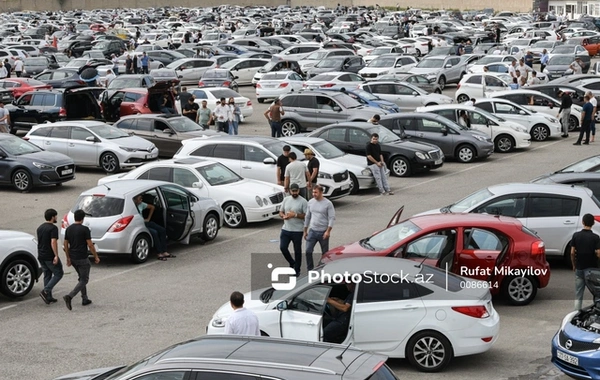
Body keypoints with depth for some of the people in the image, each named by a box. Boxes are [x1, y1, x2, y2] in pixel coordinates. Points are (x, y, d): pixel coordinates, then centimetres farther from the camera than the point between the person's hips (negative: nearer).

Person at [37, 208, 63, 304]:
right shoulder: (53, 228, -14)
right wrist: (56, 255, -25)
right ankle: (45, 291, -11)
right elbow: (53, 242, -24)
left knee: (47, 275, 13)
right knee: (58, 273, 3)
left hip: (41, 256, 8)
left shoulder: (40, 228, 12)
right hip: (50, 256, -8)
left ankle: (49, 297, 12)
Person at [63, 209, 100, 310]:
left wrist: (68, 258, 15)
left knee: (81, 278, 21)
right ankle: (69, 296, -19)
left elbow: (65, 245, 8)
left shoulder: (68, 229, 5)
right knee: (84, 280, -1)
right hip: (82, 259, -7)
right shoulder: (84, 229, -14)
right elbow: (90, 245, -13)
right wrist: (96, 256, -2)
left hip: (73, 258, 7)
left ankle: (85, 299, 22)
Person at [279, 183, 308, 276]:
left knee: (297, 251, 4)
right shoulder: (286, 199, 7)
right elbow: (281, 212, 13)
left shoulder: (303, 201, -9)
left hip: (297, 231, -5)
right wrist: (284, 216, -10)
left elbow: (306, 216, -12)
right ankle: (292, 263, 24)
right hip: (286, 229, 5)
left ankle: (297, 270, 17)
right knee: (283, 247, 0)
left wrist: (295, 215, -22)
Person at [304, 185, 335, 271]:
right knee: (308, 251, -7)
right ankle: (310, 270, 2)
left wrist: (328, 231, -19)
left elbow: (332, 218, -11)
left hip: (323, 232, -3)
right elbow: (307, 217, 13)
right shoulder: (311, 202, 5)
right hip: (312, 231, 3)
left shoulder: (328, 203, -8)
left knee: (325, 253, 7)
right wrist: (305, 231, 13)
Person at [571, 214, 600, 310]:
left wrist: (574, 265, 11)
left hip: (579, 268, 3)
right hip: (591, 268, -3)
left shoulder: (576, 235, -3)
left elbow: (572, 253, -2)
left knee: (578, 294, 11)